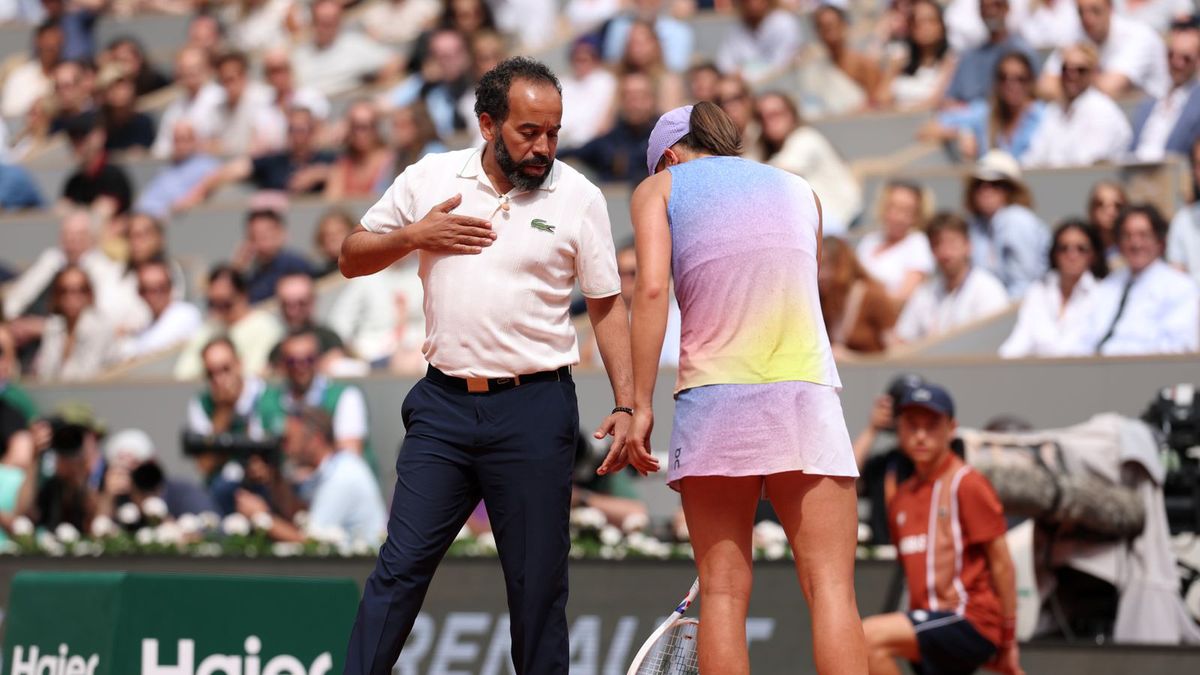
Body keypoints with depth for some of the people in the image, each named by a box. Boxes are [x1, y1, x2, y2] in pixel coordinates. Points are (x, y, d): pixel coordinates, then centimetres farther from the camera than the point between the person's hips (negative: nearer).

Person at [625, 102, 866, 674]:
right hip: (805, 391, 1)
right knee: (829, 587, -5)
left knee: (723, 590, 1)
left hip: (711, 392, -1)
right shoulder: (800, 191, 22)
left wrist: (640, 406, -5)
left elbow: (651, 288, -3)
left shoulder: (660, 187, 12)